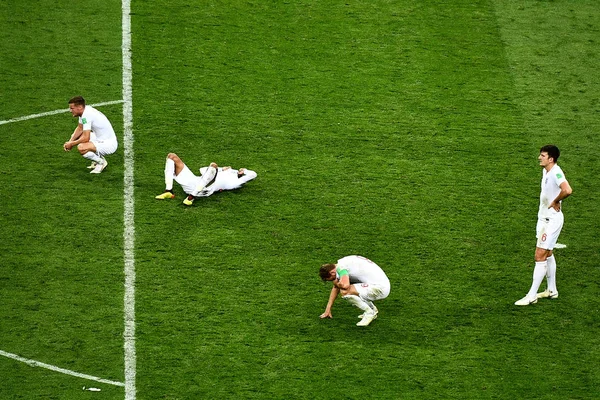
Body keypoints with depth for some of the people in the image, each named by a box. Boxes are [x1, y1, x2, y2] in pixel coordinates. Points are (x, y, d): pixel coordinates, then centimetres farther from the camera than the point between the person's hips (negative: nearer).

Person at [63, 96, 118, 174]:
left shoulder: (87, 115, -24)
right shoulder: (84, 111, 5)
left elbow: (86, 138, -26)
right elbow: (80, 129, 18)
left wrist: (71, 144, -11)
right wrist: (70, 141, 3)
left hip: (109, 144, -10)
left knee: (81, 148, -32)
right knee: (75, 137, 18)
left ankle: (101, 162, -4)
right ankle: (97, 159, 20)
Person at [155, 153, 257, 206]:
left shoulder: (236, 181, 16)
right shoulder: (226, 173, 37)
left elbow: (253, 174, 5)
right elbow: (202, 170, 40)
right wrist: (220, 169, 31)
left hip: (202, 189, -8)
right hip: (192, 183, 8)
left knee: (213, 166, -37)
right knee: (171, 156, 4)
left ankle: (191, 197, -36)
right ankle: (169, 191, -11)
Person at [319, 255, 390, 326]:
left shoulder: (340, 267, -14)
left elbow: (345, 285, -32)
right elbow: (335, 288, 25)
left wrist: (336, 283, -7)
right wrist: (328, 309, 27)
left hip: (380, 288, -10)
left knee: (345, 292, -21)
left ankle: (369, 313, -5)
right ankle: (373, 309, 22)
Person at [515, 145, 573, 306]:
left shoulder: (556, 172, -23)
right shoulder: (546, 171, 6)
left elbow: (567, 190, -41)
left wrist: (555, 202, -24)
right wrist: (546, 204, 11)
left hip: (552, 219, -10)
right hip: (544, 217, 10)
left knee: (540, 256, -8)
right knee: (547, 254, 19)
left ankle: (532, 296, -4)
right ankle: (552, 291, 32)